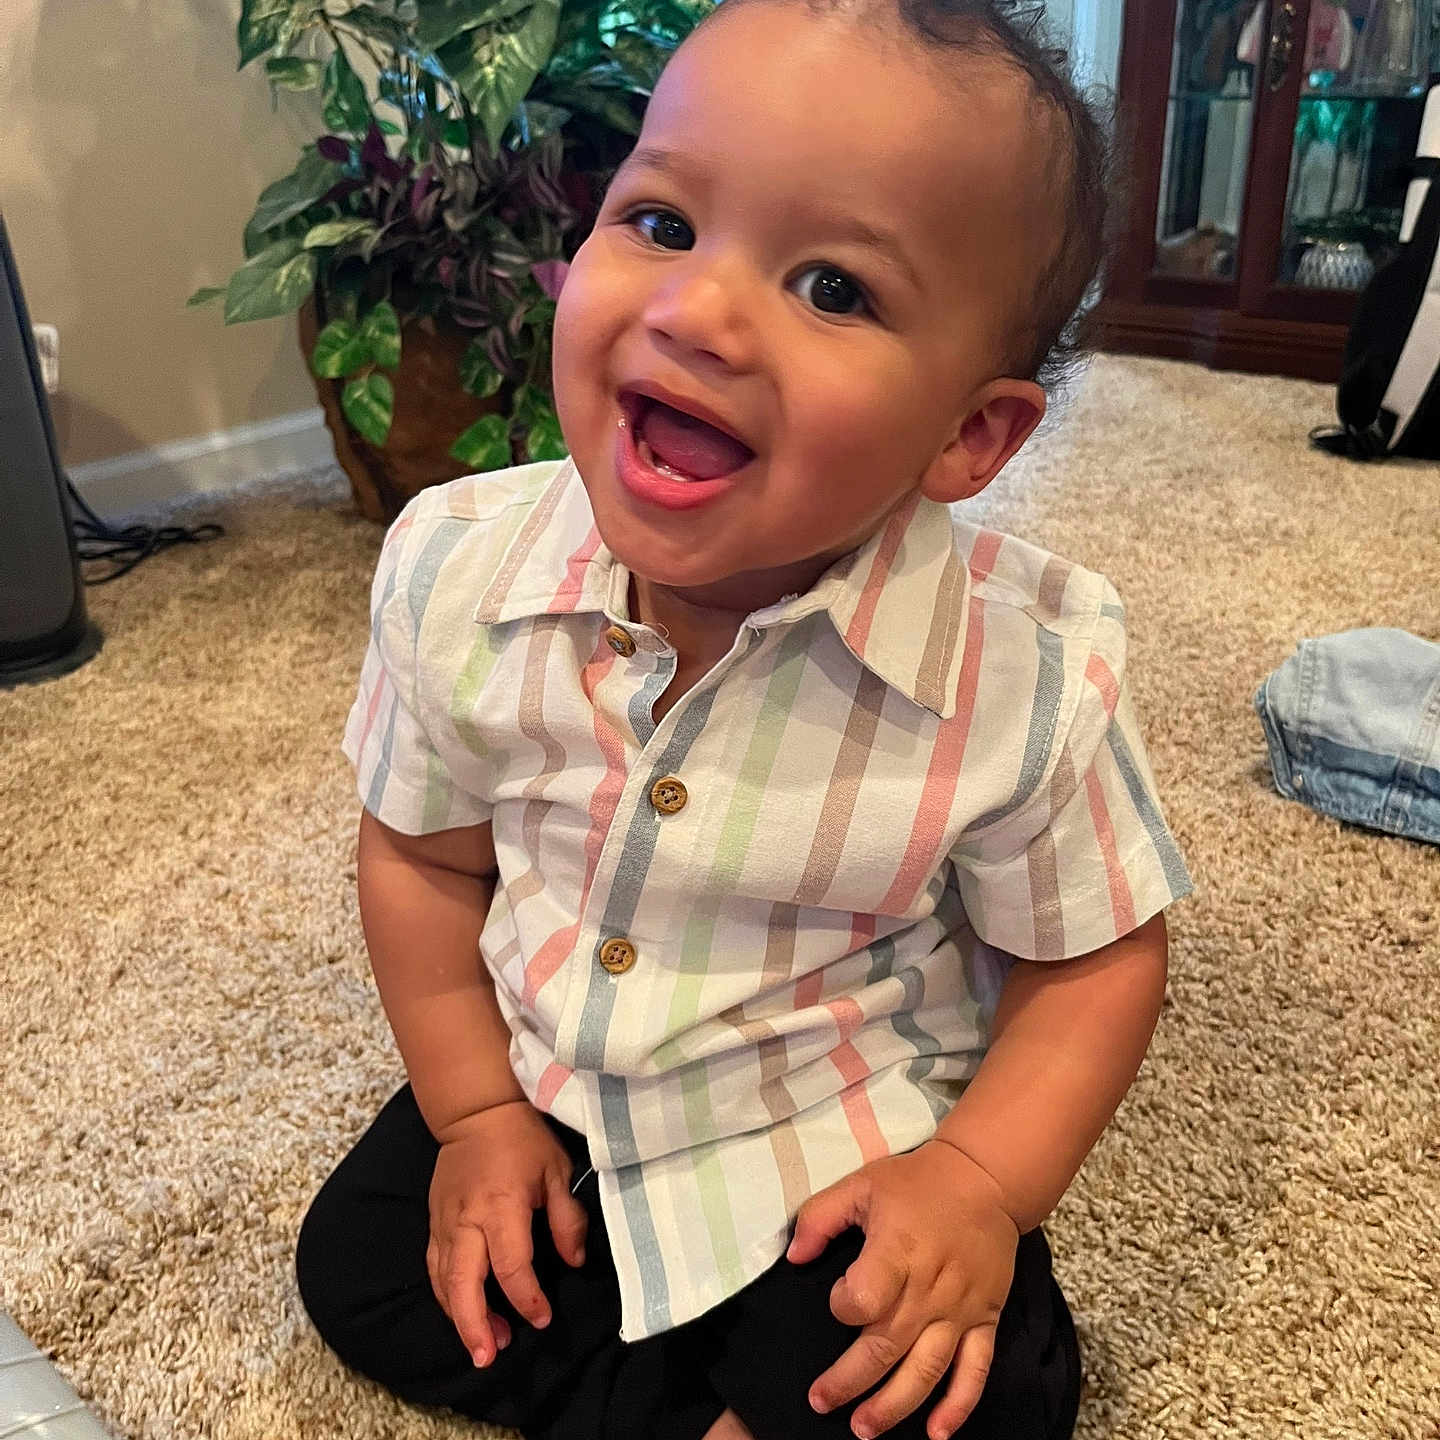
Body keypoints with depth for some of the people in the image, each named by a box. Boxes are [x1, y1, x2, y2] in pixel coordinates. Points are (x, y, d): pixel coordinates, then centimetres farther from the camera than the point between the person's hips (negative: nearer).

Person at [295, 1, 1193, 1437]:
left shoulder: (1030, 676, -25)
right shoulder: (456, 569, -18)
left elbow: (1095, 957, -9)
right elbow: (424, 854, -2)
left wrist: (979, 1183, -19)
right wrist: (473, 1113, -3)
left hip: (845, 1145, -3)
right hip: (544, 1094, 4)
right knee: (359, 1265, 0)